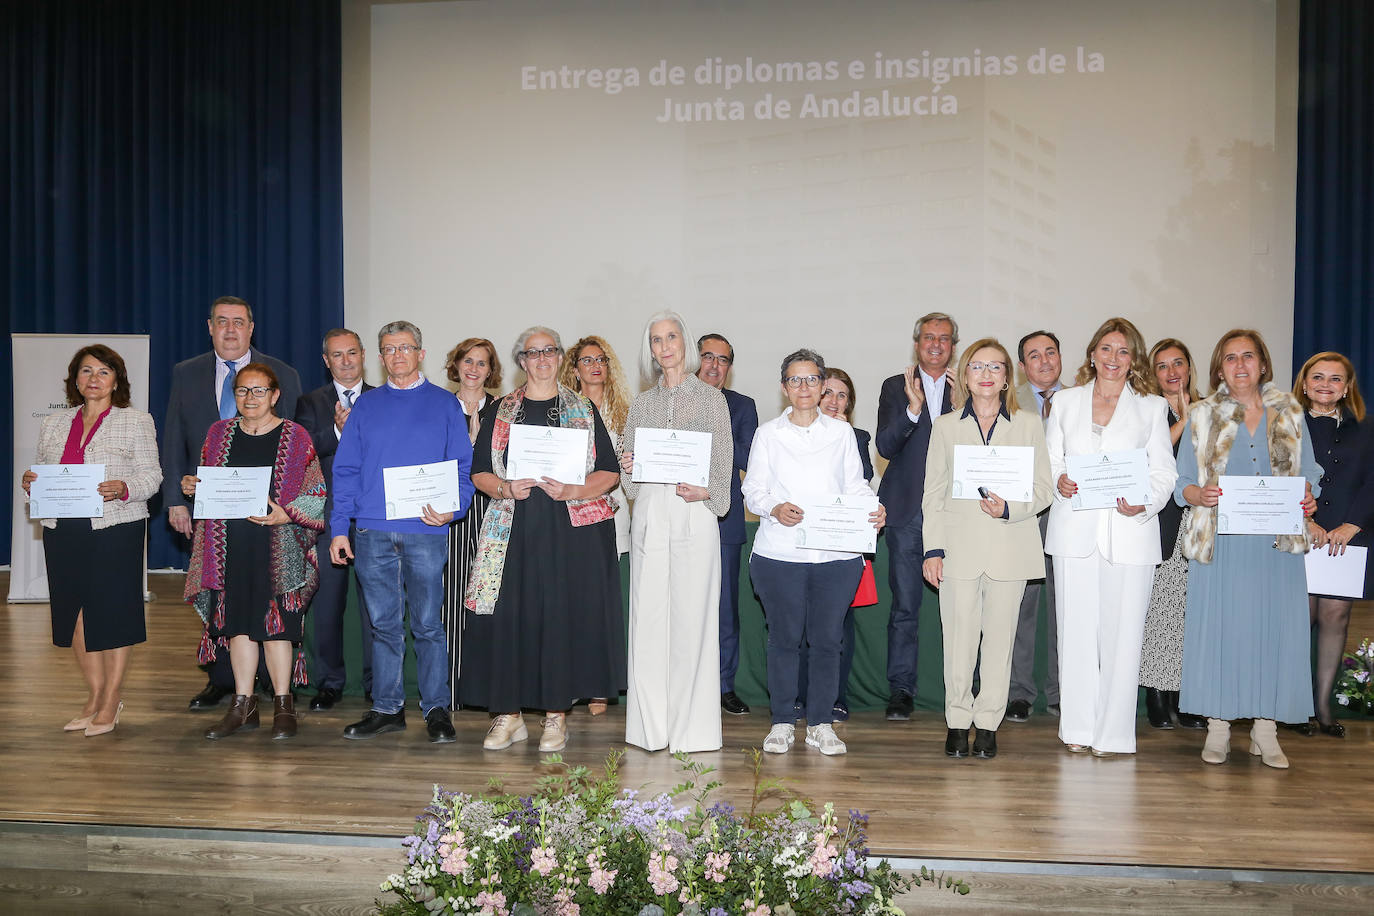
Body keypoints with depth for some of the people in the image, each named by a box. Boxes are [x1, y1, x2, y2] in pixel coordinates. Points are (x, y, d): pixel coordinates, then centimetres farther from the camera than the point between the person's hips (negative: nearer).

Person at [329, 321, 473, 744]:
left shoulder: (444, 404, 7)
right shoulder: (366, 406, 12)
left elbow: (463, 467, 4)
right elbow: (346, 469, 10)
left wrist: (451, 509, -13)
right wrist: (339, 527, 3)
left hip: (425, 531, -2)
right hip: (372, 531, 2)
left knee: (427, 624, 1)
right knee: (383, 624, 8)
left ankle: (436, 708, 11)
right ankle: (387, 708, 17)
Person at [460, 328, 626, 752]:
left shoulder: (583, 410, 8)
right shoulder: (500, 412, 12)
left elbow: (609, 474, 4)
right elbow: (479, 473, 9)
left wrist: (571, 490, -13)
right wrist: (506, 488, -11)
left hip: (572, 530, -1)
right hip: (514, 530, 1)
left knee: (563, 617, -2)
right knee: (508, 616, -2)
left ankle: (556, 715, 9)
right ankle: (508, 713, 9)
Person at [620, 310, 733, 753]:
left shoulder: (711, 398, 6)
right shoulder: (641, 404, 15)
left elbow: (724, 466, 2)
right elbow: (630, 482, 16)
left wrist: (704, 492, -16)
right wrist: (627, 468, -6)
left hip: (694, 513, -3)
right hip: (649, 513, 3)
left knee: (692, 615, -4)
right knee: (648, 617, 2)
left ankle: (691, 727, 5)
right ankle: (652, 724, 11)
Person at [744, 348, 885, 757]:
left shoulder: (842, 432, 13)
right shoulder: (768, 433, 10)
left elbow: (856, 485, 9)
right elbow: (752, 489, 6)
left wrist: (874, 508, -11)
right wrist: (775, 509, -15)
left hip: (836, 553, 1)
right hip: (780, 552, -1)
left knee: (826, 638, 2)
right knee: (784, 637, 3)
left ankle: (820, 723, 14)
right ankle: (782, 722, 15)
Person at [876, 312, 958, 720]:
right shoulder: (896, 388, 8)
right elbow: (885, 446, -5)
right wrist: (913, 408, -21)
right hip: (908, 511, 0)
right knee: (905, 605, 3)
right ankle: (900, 690, 10)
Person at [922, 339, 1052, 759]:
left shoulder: (1029, 424, 8)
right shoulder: (946, 426, 10)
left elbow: (1042, 489, 5)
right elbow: (934, 493, 8)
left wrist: (1008, 508, -15)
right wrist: (933, 549, 0)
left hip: (1009, 548, 0)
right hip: (959, 547, 0)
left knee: (999, 637, 3)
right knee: (959, 637, -1)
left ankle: (988, 723, 14)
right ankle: (957, 722, 12)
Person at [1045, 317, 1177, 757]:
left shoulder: (1152, 408, 9)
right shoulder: (1065, 401, 13)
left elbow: (1164, 472, 5)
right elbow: (1050, 459, 13)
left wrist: (1144, 505, -14)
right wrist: (1058, 482, -10)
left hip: (1129, 532, -1)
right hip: (1075, 530, 1)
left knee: (1121, 631, -3)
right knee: (1076, 628, 2)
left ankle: (1113, 732, 7)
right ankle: (1078, 728, 13)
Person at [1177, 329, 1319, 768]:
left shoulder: (1289, 413, 10)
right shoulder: (1203, 416, 7)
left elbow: (1308, 475, 13)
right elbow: (1182, 485, 5)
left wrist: (1307, 498, -8)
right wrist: (1201, 495, -16)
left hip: (1278, 542, 1)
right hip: (1221, 543, -1)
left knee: (1274, 626, 1)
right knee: (1219, 626, -2)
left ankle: (1265, 729, 13)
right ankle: (1218, 726, 9)